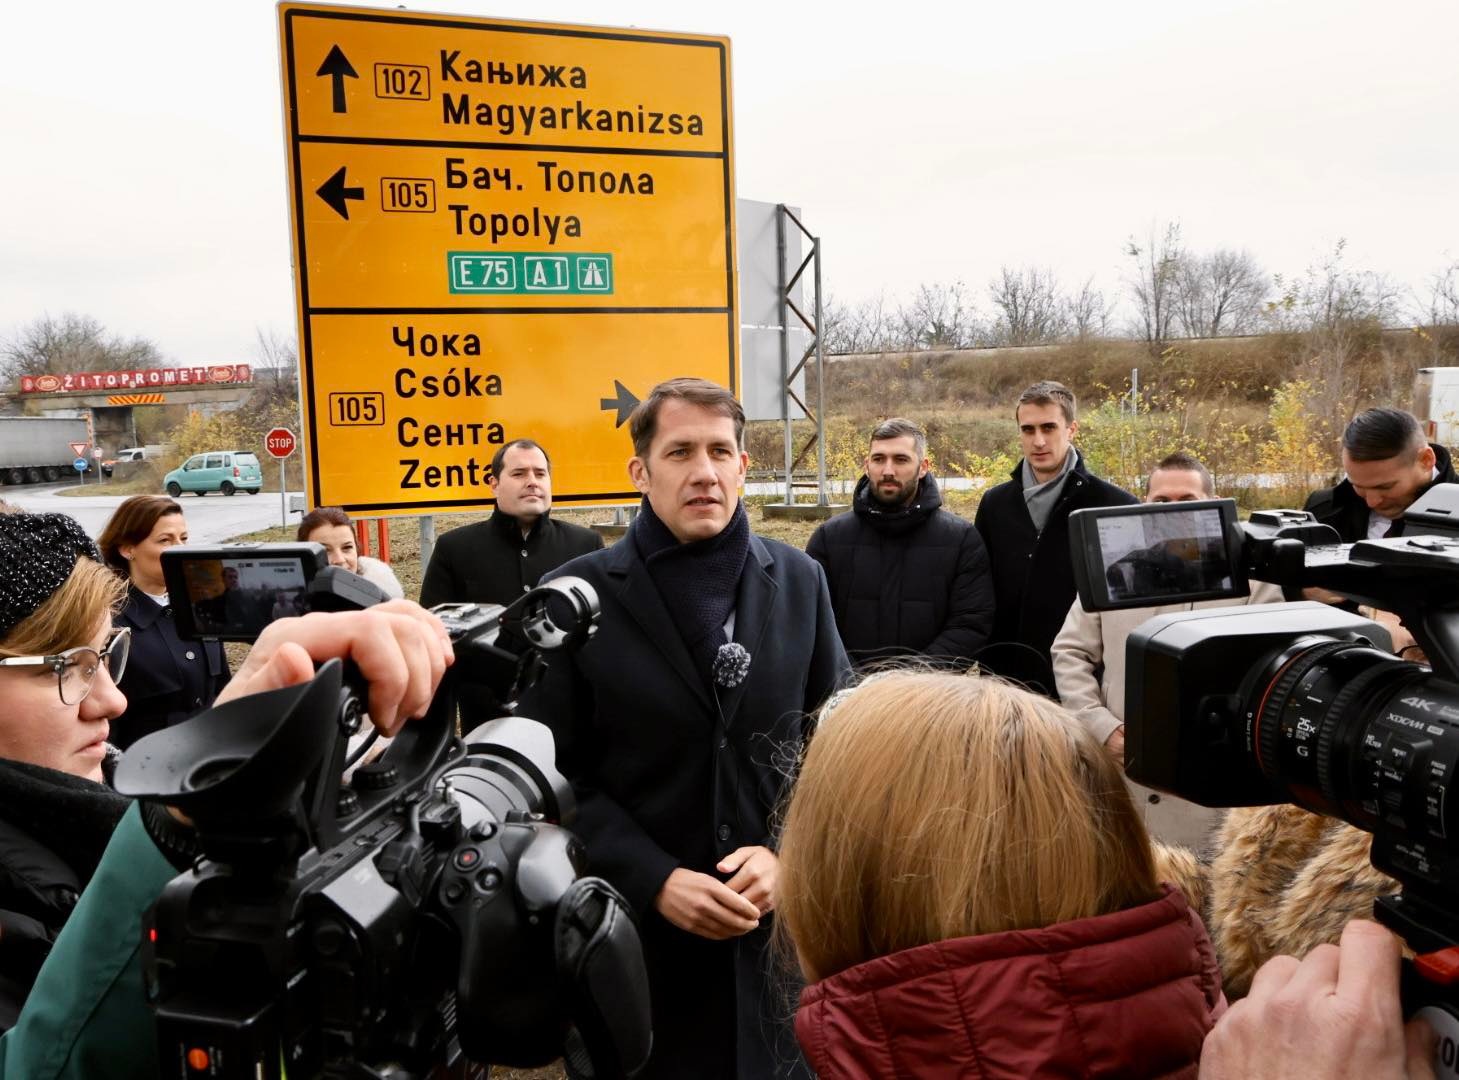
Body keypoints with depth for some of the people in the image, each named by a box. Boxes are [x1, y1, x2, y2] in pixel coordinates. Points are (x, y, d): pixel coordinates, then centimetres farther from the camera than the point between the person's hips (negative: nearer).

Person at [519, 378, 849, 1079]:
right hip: (637, 925, -2)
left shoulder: (799, 581, 2)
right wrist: (656, 881, -15)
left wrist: (790, 852, -9)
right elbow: (556, 775, -7)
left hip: (783, 917, 2)